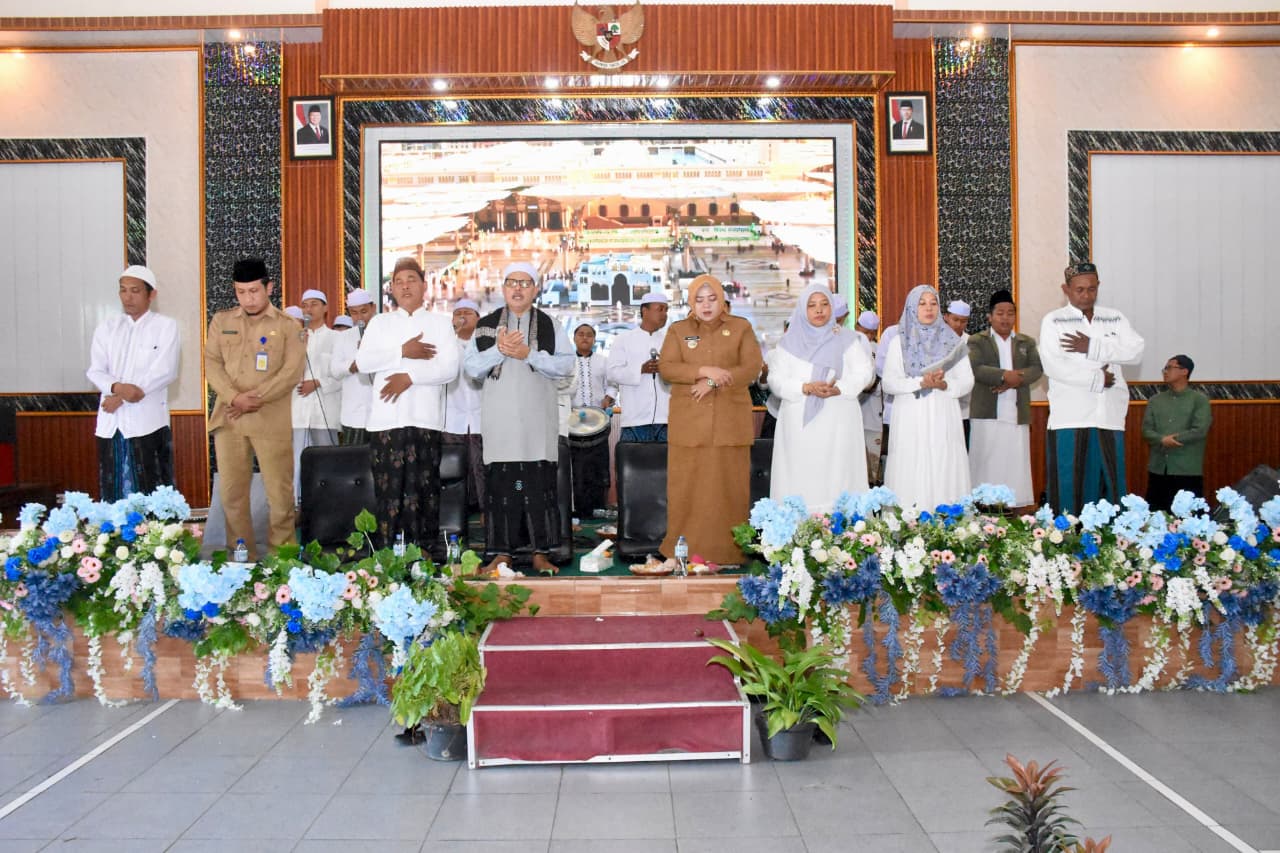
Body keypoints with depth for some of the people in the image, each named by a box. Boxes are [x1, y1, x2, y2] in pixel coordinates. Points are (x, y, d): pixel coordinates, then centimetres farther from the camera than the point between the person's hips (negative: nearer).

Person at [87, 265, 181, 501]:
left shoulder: (166, 326, 2)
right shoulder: (107, 327, 13)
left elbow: (164, 372, -8)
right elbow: (95, 371, 4)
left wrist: (122, 398, -11)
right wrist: (118, 387, -17)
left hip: (148, 422, -3)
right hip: (112, 424, 3)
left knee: (150, 494, -3)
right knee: (113, 493, 4)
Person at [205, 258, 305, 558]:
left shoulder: (287, 325, 2)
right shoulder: (221, 321, 12)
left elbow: (292, 371, -7)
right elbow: (212, 363, 4)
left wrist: (255, 398, -15)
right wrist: (234, 398, -13)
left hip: (271, 421, -3)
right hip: (228, 419, 3)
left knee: (279, 493, -1)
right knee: (231, 492, 6)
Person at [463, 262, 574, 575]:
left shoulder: (550, 325, 10)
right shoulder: (486, 325, 12)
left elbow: (566, 365, -1)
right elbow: (471, 367, 4)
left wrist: (528, 354, -12)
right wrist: (498, 349, -12)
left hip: (538, 421, 0)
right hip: (499, 420, 1)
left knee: (540, 485, -1)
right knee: (500, 484, 0)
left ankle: (541, 552, 6)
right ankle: (502, 552, 8)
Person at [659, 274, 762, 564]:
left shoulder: (741, 327, 9)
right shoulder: (678, 330, 11)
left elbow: (752, 367, -3)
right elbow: (666, 367, -2)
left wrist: (713, 383, -14)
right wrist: (704, 371, -16)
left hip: (730, 421, 0)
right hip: (689, 423, 1)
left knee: (730, 485, 0)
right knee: (686, 486, -1)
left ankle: (730, 550, 6)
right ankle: (684, 550, 6)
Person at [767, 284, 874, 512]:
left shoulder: (847, 339, 11)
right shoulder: (789, 342, 10)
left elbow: (864, 372, 3)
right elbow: (776, 380, 1)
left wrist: (838, 389, -16)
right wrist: (806, 388, -16)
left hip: (838, 425, 0)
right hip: (800, 425, 0)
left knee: (838, 480, -5)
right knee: (801, 479, -4)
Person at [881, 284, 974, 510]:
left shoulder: (952, 341, 12)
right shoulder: (899, 343, 9)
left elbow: (967, 381, 7)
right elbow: (889, 383, -1)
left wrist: (944, 384, -13)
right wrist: (921, 383, -15)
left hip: (943, 417, 1)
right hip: (911, 418, -1)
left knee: (944, 473, -5)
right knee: (911, 475, -5)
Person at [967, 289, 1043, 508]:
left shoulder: (1027, 342, 16)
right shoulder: (977, 341, 6)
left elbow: (1037, 369, 3)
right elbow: (974, 368, -10)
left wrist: (1015, 379, -15)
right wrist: (1004, 375, -19)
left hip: (1017, 414, 3)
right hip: (987, 414, -3)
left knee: (1015, 466, 1)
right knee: (987, 465, -3)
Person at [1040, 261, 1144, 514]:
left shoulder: (1115, 318, 15)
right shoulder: (1053, 321, 4)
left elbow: (1136, 351, -1)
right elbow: (1053, 365, -10)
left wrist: (1092, 347, -9)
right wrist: (1097, 380, -6)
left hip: (1110, 416, 3)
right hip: (1070, 418, -3)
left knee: (1110, 484, 3)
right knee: (1071, 487, -3)